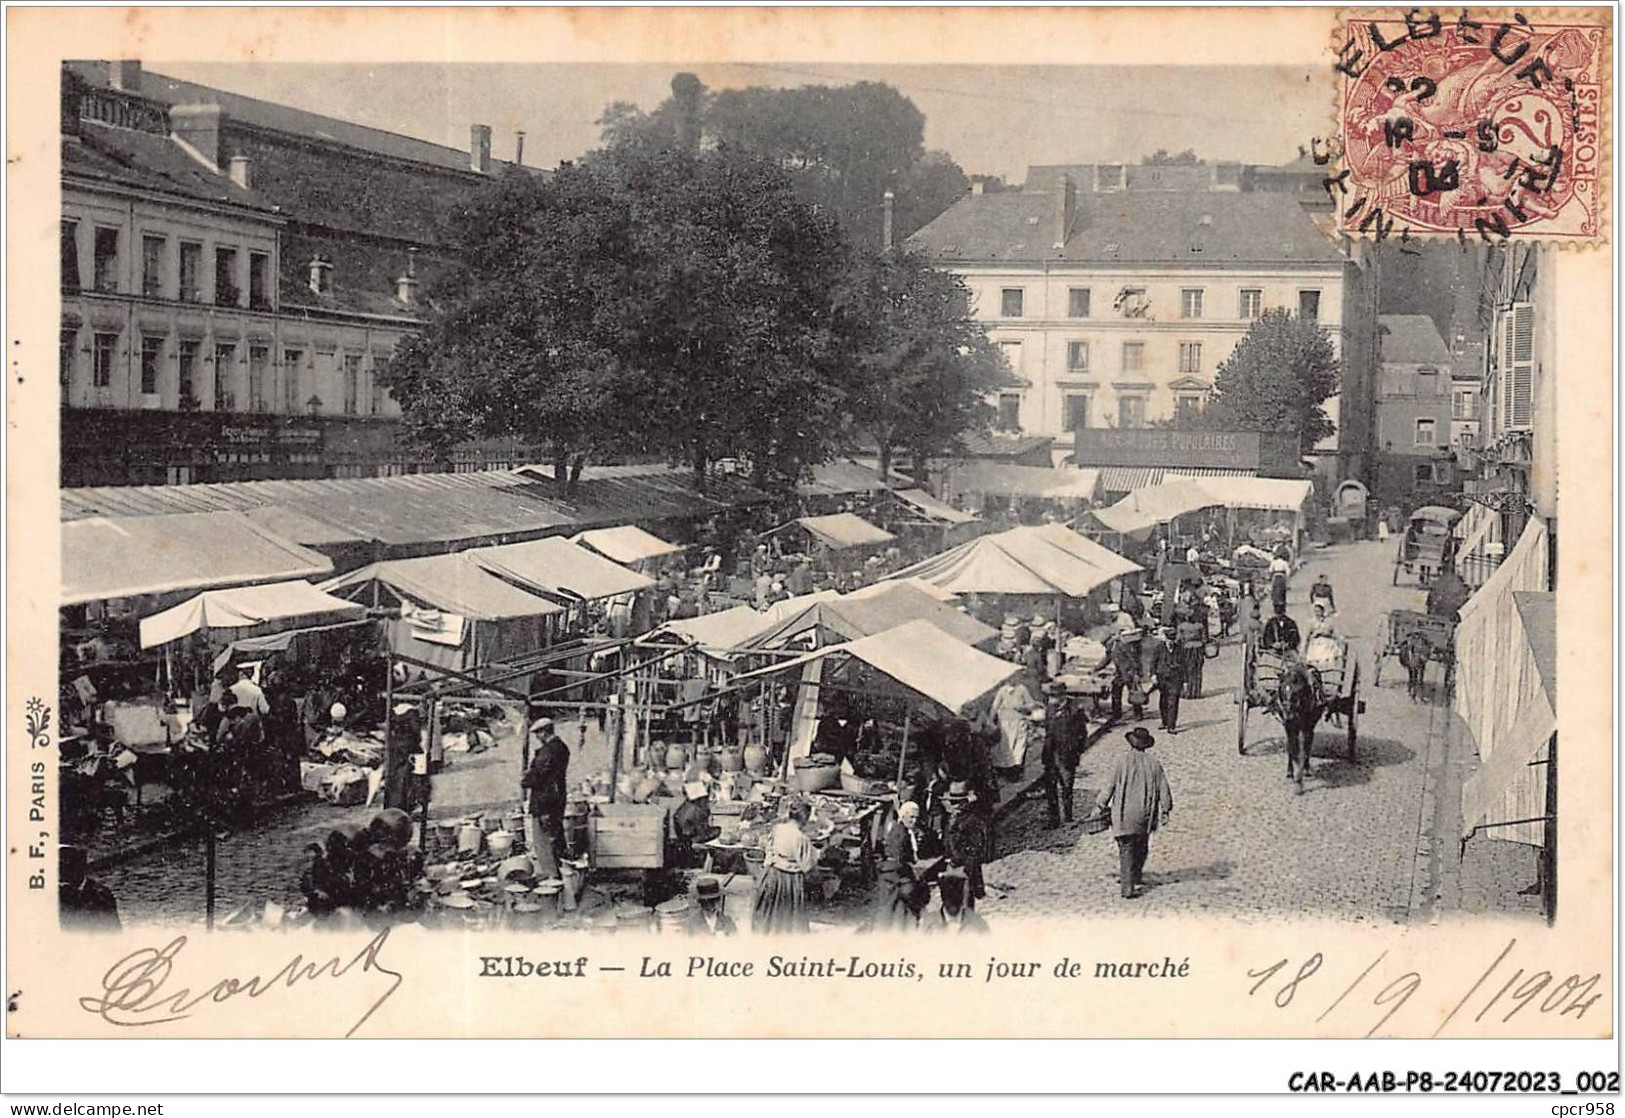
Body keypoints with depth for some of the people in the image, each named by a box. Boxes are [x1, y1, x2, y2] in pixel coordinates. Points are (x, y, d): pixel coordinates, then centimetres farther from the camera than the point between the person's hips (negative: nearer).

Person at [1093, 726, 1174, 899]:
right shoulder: (1154, 763, 0)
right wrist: (1165, 810, 12)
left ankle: (1128, 887, -4)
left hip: (1124, 814, -2)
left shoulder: (1122, 761, -7)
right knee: (1141, 847, 20)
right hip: (1144, 814, 2)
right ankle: (1134, 877, 31)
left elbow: (1109, 786, -4)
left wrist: (1101, 805, 7)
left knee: (1126, 849, 1)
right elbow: (1163, 789, 3)